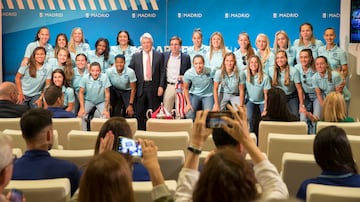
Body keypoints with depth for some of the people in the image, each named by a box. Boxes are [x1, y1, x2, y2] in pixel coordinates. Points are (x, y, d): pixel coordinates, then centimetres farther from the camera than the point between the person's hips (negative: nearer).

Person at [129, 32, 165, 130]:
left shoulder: (159, 55, 5)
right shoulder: (135, 56, 9)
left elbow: (162, 72, 2)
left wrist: (161, 86, -7)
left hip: (154, 87, -1)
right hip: (140, 88, 1)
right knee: (140, 113, 5)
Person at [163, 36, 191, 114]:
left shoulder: (186, 57, 3)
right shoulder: (165, 56, 7)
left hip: (181, 87, -2)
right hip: (168, 86, 2)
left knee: (180, 111, -2)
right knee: (166, 111, 3)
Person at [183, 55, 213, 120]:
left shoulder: (210, 71, -26)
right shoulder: (188, 73, -20)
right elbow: (186, 88, -2)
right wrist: (188, 103, -6)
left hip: (207, 95, -1)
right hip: (194, 95, 1)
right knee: (189, 114, -19)